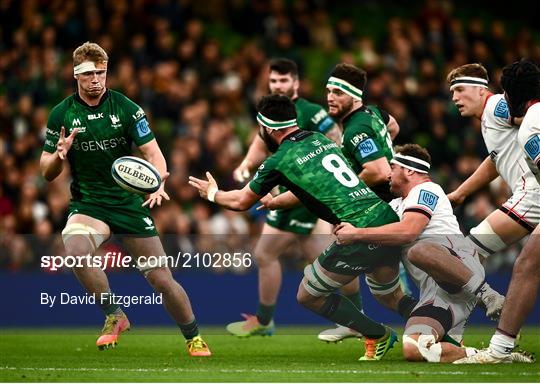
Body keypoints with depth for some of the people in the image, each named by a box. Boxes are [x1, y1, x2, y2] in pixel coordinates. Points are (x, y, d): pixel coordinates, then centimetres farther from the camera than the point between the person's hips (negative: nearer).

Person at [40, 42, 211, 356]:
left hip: (130, 202, 0)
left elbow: (153, 153, -8)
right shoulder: (62, 115, -2)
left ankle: (194, 338, 23)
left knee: (162, 280, -2)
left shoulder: (127, 108, -5)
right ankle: (115, 316, -13)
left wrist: (158, 184, -29)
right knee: (75, 249, -33)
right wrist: (59, 155, -22)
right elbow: (47, 173, 2)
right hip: (87, 204, 0)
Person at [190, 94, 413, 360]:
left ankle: (377, 335, 14)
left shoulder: (279, 162, -1)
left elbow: (241, 202, 17)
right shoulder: (321, 140, 19)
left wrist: (212, 194, 38)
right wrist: (274, 202, 55)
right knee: (391, 292, 28)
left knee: (308, 297, 11)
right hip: (388, 218, 7)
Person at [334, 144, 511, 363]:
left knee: (419, 251, -43)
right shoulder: (397, 205, 35)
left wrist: (356, 234, -7)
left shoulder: (426, 190, 7)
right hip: (434, 293, 7)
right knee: (412, 349, -19)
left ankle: (488, 295, -35)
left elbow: (407, 231, -10)